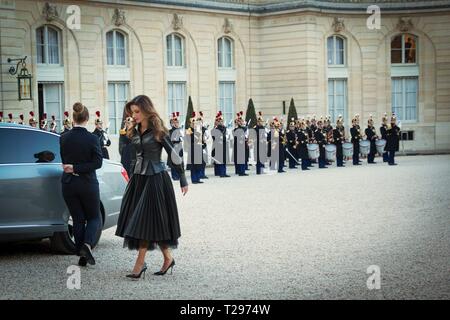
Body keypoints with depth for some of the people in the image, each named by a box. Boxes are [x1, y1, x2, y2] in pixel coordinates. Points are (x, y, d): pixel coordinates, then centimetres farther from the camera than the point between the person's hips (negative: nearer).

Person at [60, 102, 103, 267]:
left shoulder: (64, 138, -3)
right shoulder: (92, 138, -12)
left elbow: (64, 160, 7)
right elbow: (97, 162, -13)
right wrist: (77, 168, -11)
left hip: (69, 184, 3)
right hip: (88, 184, -3)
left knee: (78, 219, 12)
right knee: (94, 217, 12)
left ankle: (81, 255, 10)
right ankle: (87, 244, -13)